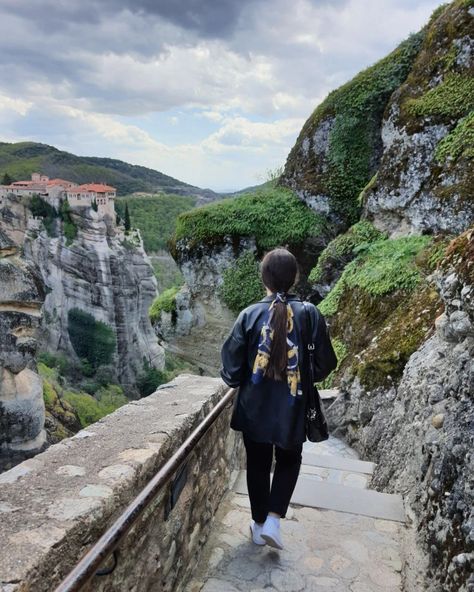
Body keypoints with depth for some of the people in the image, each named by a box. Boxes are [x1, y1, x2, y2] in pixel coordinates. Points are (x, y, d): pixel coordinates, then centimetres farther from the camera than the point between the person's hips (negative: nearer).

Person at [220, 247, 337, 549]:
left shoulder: (250, 315, -12)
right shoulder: (310, 313, -12)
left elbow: (231, 366, -9)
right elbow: (325, 364, -6)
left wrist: (238, 381, 13)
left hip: (255, 407, 0)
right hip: (293, 408, 0)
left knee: (258, 464, 19)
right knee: (289, 461, 23)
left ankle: (259, 525, 32)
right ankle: (273, 519, 13)